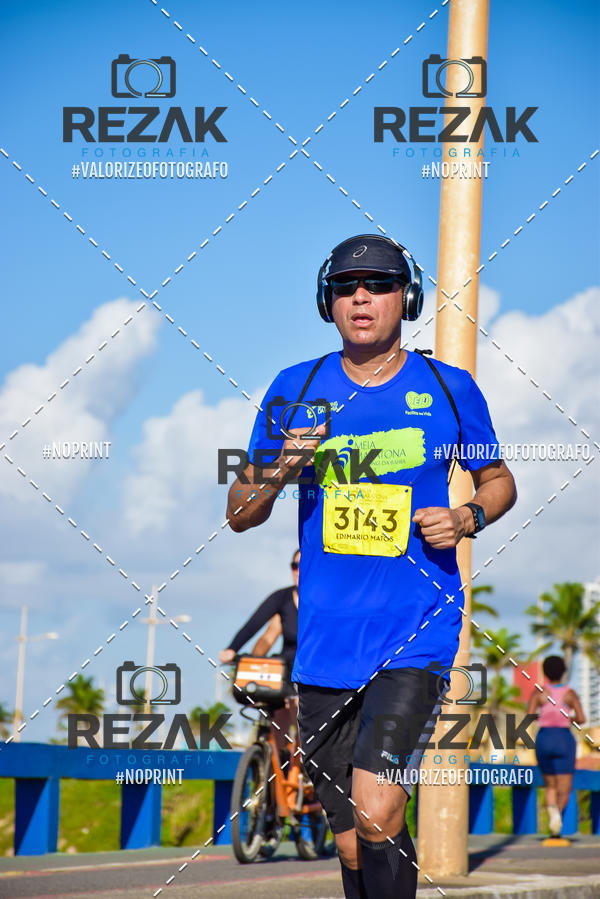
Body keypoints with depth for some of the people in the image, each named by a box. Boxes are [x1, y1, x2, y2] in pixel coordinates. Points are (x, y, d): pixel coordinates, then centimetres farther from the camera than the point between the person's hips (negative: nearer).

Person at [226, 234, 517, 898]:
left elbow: (498, 480, 18)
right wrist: (280, 471, -11)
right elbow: (238, 515, 10)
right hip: (325, 643, 3)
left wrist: (468, 518, -4)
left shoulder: (449, 389, 2)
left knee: (375, 816, -21)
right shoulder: (297, 389, 6)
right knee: (351, 844, 9)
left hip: (417, 636, -3)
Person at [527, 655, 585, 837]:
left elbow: (528, 717, -9)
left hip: (544, 739, 1)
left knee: (550, 786, 18)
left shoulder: (538, 692, 0)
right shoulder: (570, 693, 1)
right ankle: (558, 811, -33)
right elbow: (581, 719, -6)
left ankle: (551, 809, -14)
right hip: (564, 739, -1)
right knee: (564, 790, 0)